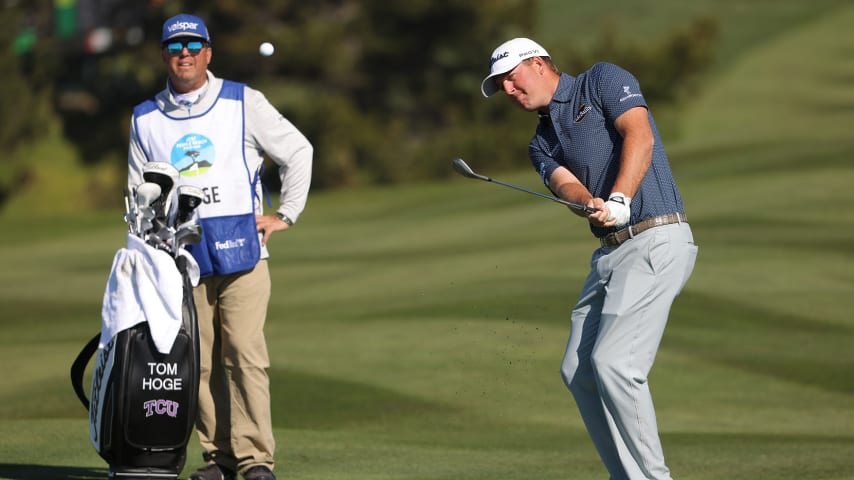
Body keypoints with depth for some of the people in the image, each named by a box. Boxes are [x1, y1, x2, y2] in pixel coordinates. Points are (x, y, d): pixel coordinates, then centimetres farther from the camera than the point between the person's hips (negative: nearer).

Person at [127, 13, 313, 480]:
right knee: (200, 361, 1)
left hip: (240, 249, -3)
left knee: (245, 354, -12)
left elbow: (297, 150, 10)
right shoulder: (146, 119, 13)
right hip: (181, 259, 3)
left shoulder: (243, 102, 5)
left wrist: (285, 214, 5)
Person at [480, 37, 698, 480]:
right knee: (578, 371, 7)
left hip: (655, 240, -9)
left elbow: (639, 136, -16)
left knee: (613, 361, -18)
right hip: (610, 252, 9)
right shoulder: (542, 143, 19)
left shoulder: (603, 81, 0)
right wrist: (587, 202, -25)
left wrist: (618, 201, -29)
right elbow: (564, 183, -1)